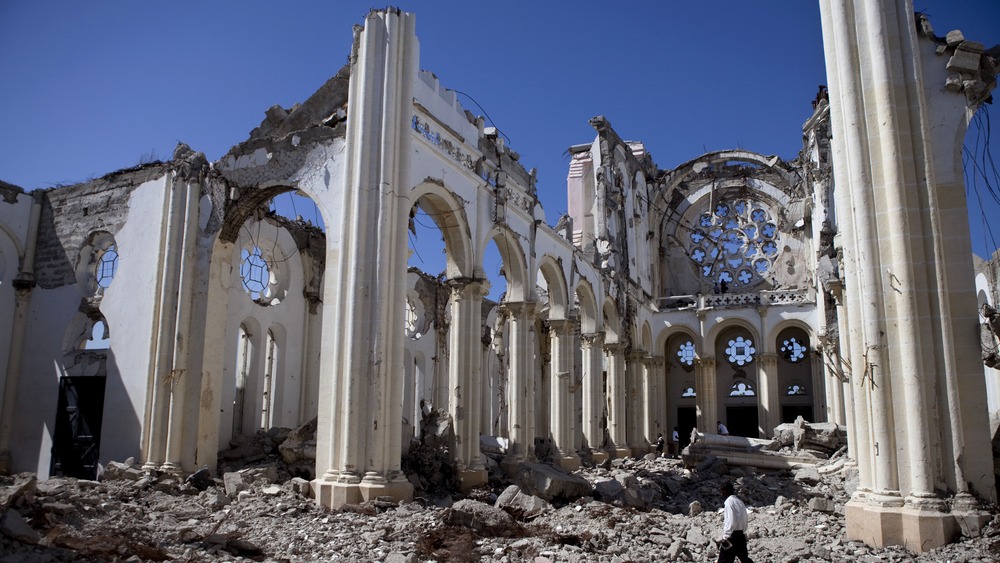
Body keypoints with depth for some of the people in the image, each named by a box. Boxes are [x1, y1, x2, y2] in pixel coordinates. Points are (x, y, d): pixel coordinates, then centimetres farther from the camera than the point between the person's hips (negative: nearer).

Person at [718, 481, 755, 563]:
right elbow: (744, 520, 11)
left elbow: (731, 522, -20)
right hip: (741, 535, 8)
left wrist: (725, 537, -18)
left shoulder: (729, 501, -13)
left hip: (732, 535, -8)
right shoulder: (739, 501, 9)